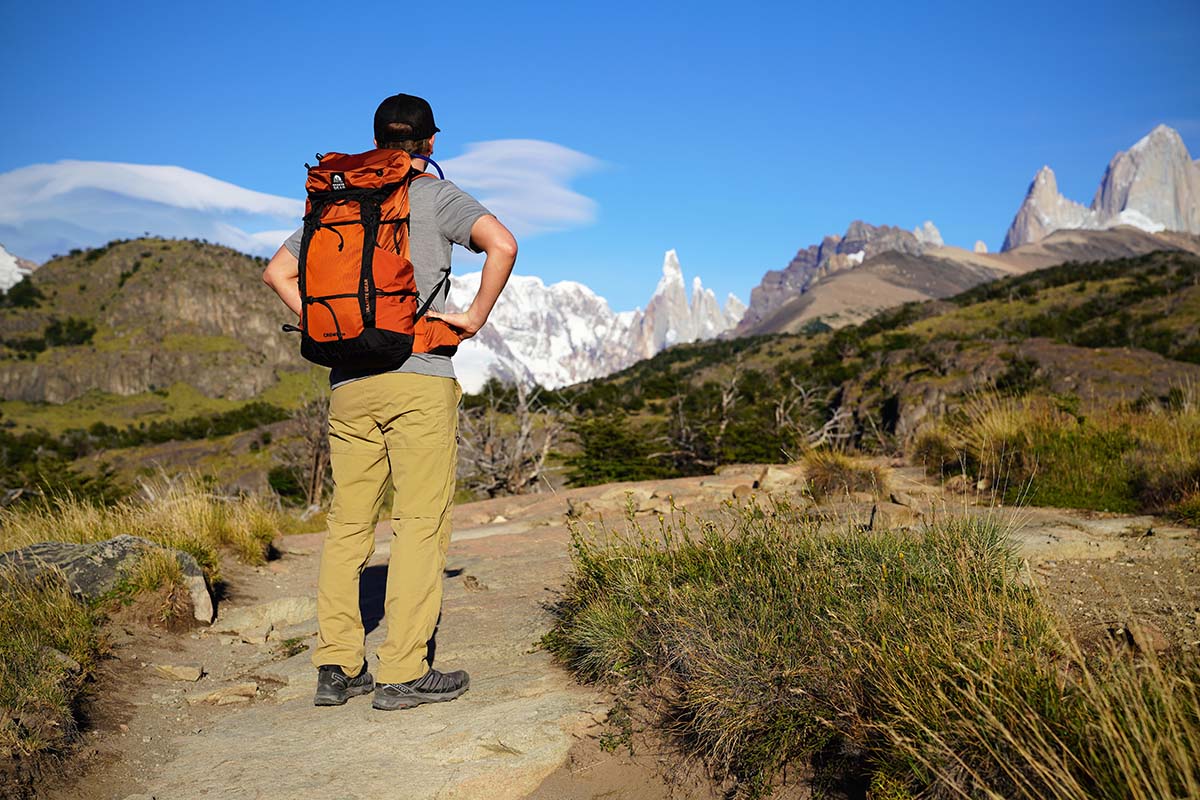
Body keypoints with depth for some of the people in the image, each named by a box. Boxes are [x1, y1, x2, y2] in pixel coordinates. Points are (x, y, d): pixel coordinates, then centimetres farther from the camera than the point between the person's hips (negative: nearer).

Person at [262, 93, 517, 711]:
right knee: (420, 523, -2)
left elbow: (278, 272, 19)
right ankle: (404, 673, 0)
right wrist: (476, 316, -5)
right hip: (420, 378, -5)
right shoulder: (437, 196, 2)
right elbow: (503, 244, -14)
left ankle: (336, 667, 12)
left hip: (349, 384, 5)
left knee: (347, 522, 10)